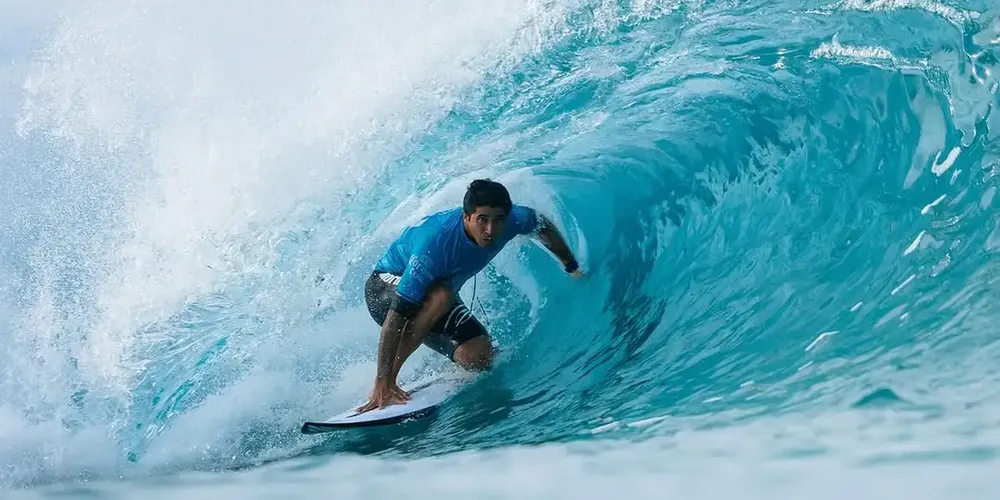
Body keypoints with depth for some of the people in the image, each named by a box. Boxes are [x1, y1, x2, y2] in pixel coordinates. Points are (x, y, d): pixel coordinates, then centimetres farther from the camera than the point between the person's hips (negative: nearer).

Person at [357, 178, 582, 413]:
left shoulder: (511, 219, -23)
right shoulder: (436, 243, -40)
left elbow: (543, 225, 3)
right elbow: (397, 315, -41)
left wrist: (572, 268, 12)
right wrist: (382, 383, -45)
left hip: (440, 294, 6)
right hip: (385, 290, -6)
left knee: (479, 358, -15)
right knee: (442, 295, -39)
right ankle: (387, 380, -30)